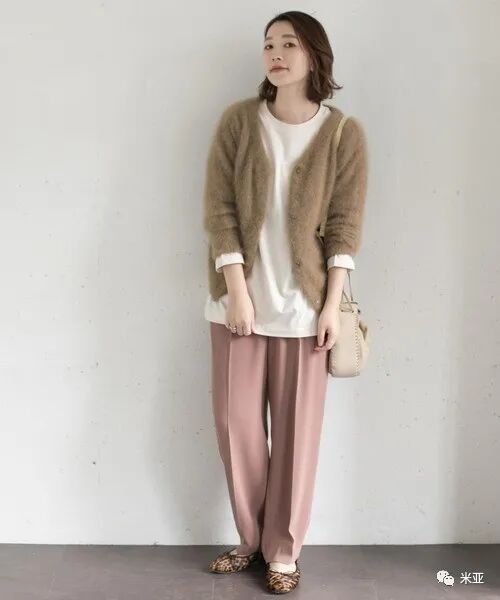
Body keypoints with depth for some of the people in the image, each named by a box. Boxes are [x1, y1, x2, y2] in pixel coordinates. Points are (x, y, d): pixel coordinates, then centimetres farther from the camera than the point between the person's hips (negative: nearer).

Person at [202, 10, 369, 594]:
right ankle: (251, 537, 28)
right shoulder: (238, 120, -2)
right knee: (237, 423, 8)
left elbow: (345, 226, -4)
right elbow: (219, 210, -4)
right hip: (239, 297, 2)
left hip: (302, 303, -1)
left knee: (296, 428, 5)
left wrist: (332, 305, -9)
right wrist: (237, 292, -11)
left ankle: (283, 550, 22)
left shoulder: (344, 133, -4)